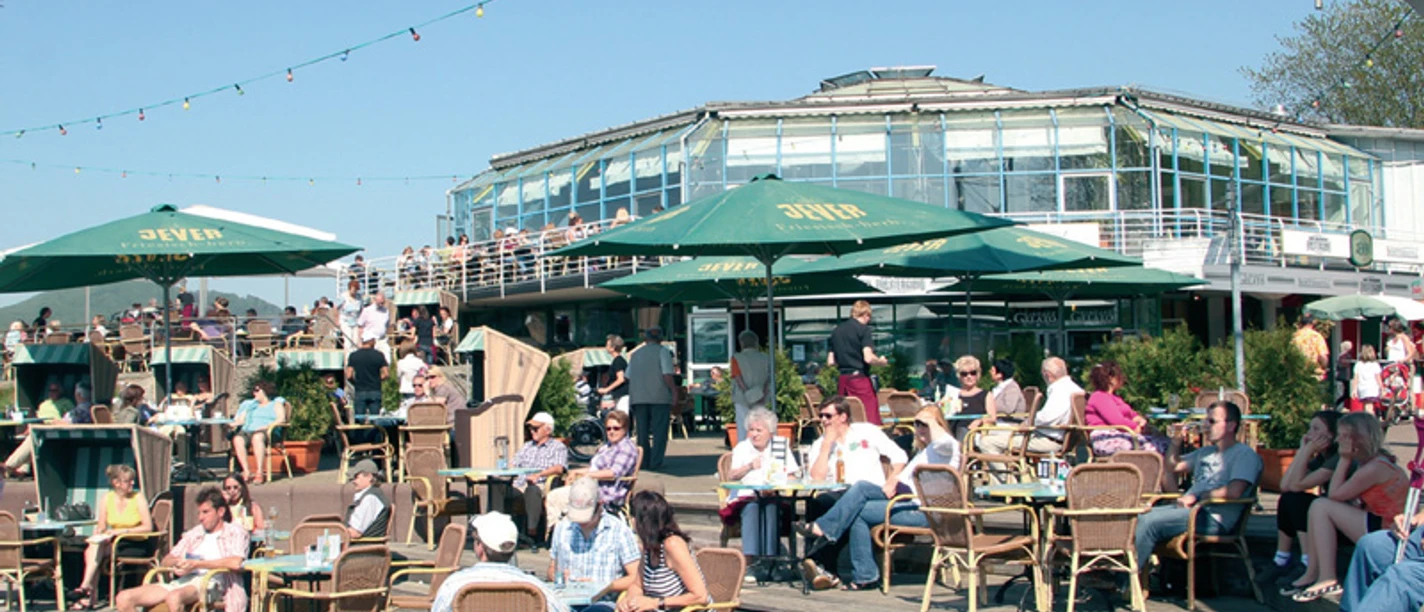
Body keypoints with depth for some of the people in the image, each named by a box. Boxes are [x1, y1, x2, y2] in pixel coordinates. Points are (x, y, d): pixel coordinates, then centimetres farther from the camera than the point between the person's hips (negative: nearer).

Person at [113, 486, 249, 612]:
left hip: (209, 583, -7)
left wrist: (197, 564, -11)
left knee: (174, 597, -41)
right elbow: (166, 561, 22)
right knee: (123, 598, -11)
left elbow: (235, 562, -14)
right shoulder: (193, 534, 28)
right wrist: (177, 562, -4)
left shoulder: (235, 533, 7)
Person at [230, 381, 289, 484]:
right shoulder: (251, 405, 34)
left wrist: (266, 426, -14)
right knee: (238, 439, -32)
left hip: (268, 432, -4)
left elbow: (282, 419, 0)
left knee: (257, 437, -40)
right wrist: (232, 423, 1)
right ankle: (247, 471, -37)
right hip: (248, 431, 4)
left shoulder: (276, 403, 18)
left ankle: (259, 472, -45)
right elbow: (241, 419, 23)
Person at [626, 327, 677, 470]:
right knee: (659, 431, -2)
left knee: (642, 432, 9)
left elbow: (628, 376, 16)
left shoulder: (635, 353, 16)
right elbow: (667, 375, -11)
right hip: (659, 397, -4)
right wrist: (674, 390, -2)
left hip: (638, 397, 5)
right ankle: (655, 462, -9)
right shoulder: (662, 351, 0)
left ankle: (644, 461, 7)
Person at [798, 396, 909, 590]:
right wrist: (828, 443, -1)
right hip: (839, 499, 2)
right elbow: (817, 478, -2)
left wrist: (892, 481, -8)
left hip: (875, 493, -2)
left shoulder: (867, 432, 12)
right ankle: (822, 567, -43)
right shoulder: (820, 445, 16)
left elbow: (899, 455, 9)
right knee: (818, 502, -32)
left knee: (860, 486, -37)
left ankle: (820, 529, -52)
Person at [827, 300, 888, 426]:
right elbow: (868, 358, -16)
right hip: (859, 377, -7)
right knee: (870, 420, -7)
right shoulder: (863, 329, -6)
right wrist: (882, 361, 2)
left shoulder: (837, 330, 13)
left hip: (842, 380, 7)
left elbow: (830, 362, 14)